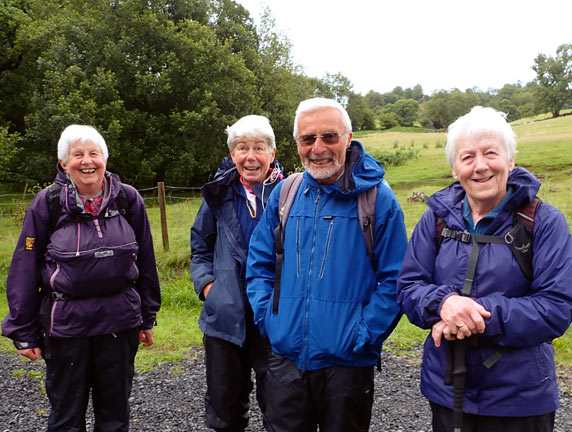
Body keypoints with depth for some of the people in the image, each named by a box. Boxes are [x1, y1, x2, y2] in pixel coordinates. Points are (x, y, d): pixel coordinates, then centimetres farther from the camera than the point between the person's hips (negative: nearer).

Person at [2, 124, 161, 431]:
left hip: (120, 321, 2)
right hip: (65, 323, -1)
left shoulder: (128, 199, -1)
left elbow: (145, 261, 6)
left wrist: (147, 317, 9)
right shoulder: (47, 203, -5)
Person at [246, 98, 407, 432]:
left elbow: (394, 280, -8)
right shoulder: (284, 194, 2)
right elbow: (259, 262, 11)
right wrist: (267, 317, 1)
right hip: (286, 357, 3)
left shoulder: (377, 198, -9)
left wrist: (363, 336, -12)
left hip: (348, 363, -3)